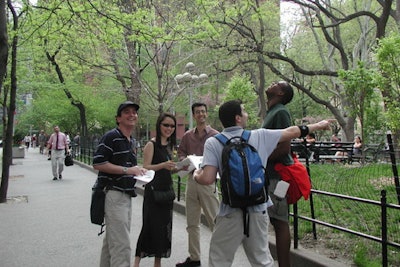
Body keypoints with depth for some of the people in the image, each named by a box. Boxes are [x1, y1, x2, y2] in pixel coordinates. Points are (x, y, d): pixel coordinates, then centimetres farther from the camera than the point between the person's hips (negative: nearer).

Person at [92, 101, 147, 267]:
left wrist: (137, 169, 8)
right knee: (122, 243, -10)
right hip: (113, 193, -9)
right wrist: (127, 170, -19)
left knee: (112, 240, 19)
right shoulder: (111, 136, -10)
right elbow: (98, 164, -17)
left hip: (126, 195, 9)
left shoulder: (132, 141, 17)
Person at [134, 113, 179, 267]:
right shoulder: (152, 144, -9)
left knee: (164, 225, 10)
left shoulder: (170, 145, 14)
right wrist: (163, 165, -28)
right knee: (151, 224, -5)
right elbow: (145, 168, -14)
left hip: (167, 189, 7)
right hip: (153, 189, -7)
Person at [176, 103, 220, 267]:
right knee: (192, 223, 13)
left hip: (208, 180, -5)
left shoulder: (215, 135, -2)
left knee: (215, 221, -3)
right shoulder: (187, 136, 10)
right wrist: (186, 161, -6)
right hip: (192, 179, 5)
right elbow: (181, 153, 15)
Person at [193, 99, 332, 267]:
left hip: (231, 213, -2)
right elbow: (293, 132, 13)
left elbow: (207, 179, -16)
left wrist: (196, 174, 8)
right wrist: (319, 125, 29)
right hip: (258, 210, 3)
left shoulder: (213, 143, -6)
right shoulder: (260, 136, 1)